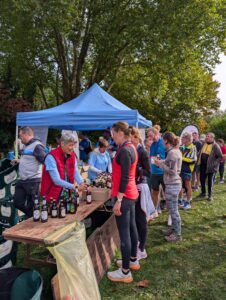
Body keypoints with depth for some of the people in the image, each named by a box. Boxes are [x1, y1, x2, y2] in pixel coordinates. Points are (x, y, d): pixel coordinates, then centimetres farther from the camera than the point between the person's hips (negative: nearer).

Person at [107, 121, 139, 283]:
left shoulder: (124, 150, -19)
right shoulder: (131, 147, 10)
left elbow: (124, 178, -23)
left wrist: (118, 200, -20)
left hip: (125, 196, -10)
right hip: (132, 194, 10)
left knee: (124, 233, 0)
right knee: (131, 228, 20)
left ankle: (125, 272, 14)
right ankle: (133, 260, 37)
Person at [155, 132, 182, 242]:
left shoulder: (172, 152, -21)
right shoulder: (176, 151, 9)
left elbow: (172, 171, -23)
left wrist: (161, 164, -15)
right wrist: (161, 162, 6)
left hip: (172, 185, -10)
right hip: (174, 183, 10)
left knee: (173, 210, 3)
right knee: (172, 209, 21)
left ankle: (177, 234, 17)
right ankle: (174, 228, 36)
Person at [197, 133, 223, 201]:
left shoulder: (215, 146, -11)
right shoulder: (203, 144, 7)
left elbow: (220, 157, -11)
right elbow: (200, 153, 18)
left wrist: (214, 163, -18)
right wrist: (199, 161, 8)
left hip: (210, 167, -6)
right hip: (203, 165, 6)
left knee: (210, 181, 6)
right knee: (202, 180, 12)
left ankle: (210, 195, 19)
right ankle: (203, 193, 28)